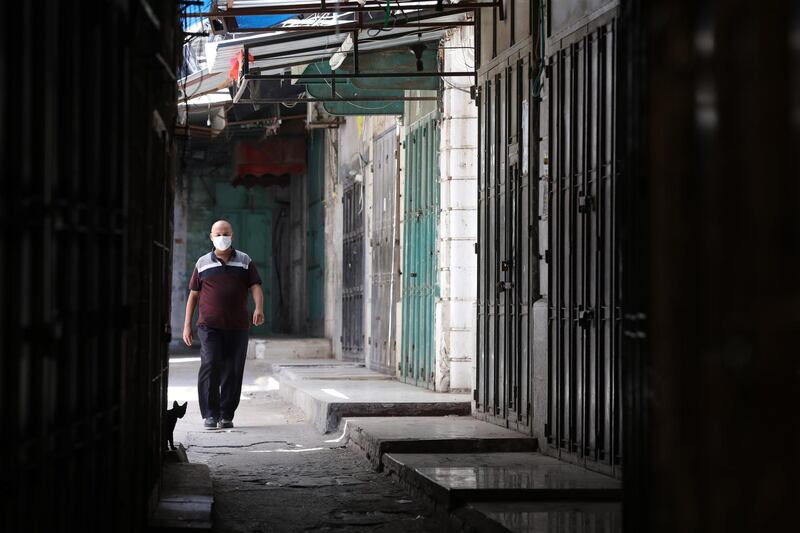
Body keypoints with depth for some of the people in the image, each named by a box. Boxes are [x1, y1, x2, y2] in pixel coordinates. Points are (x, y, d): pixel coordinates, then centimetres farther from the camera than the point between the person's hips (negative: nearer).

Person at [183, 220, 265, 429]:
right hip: (209, 326, -1)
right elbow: (193, 294, 13)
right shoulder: (203, 263, 11)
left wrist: (259, 308, -19)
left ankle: (226, 415, 11)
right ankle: (210, 414, -10)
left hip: (237, 326, 1)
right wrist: (187, 325, 8)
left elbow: (256, 287, 2)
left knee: (233, 371, 1)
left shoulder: (245, 261, 10)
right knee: (210, 366, -15)